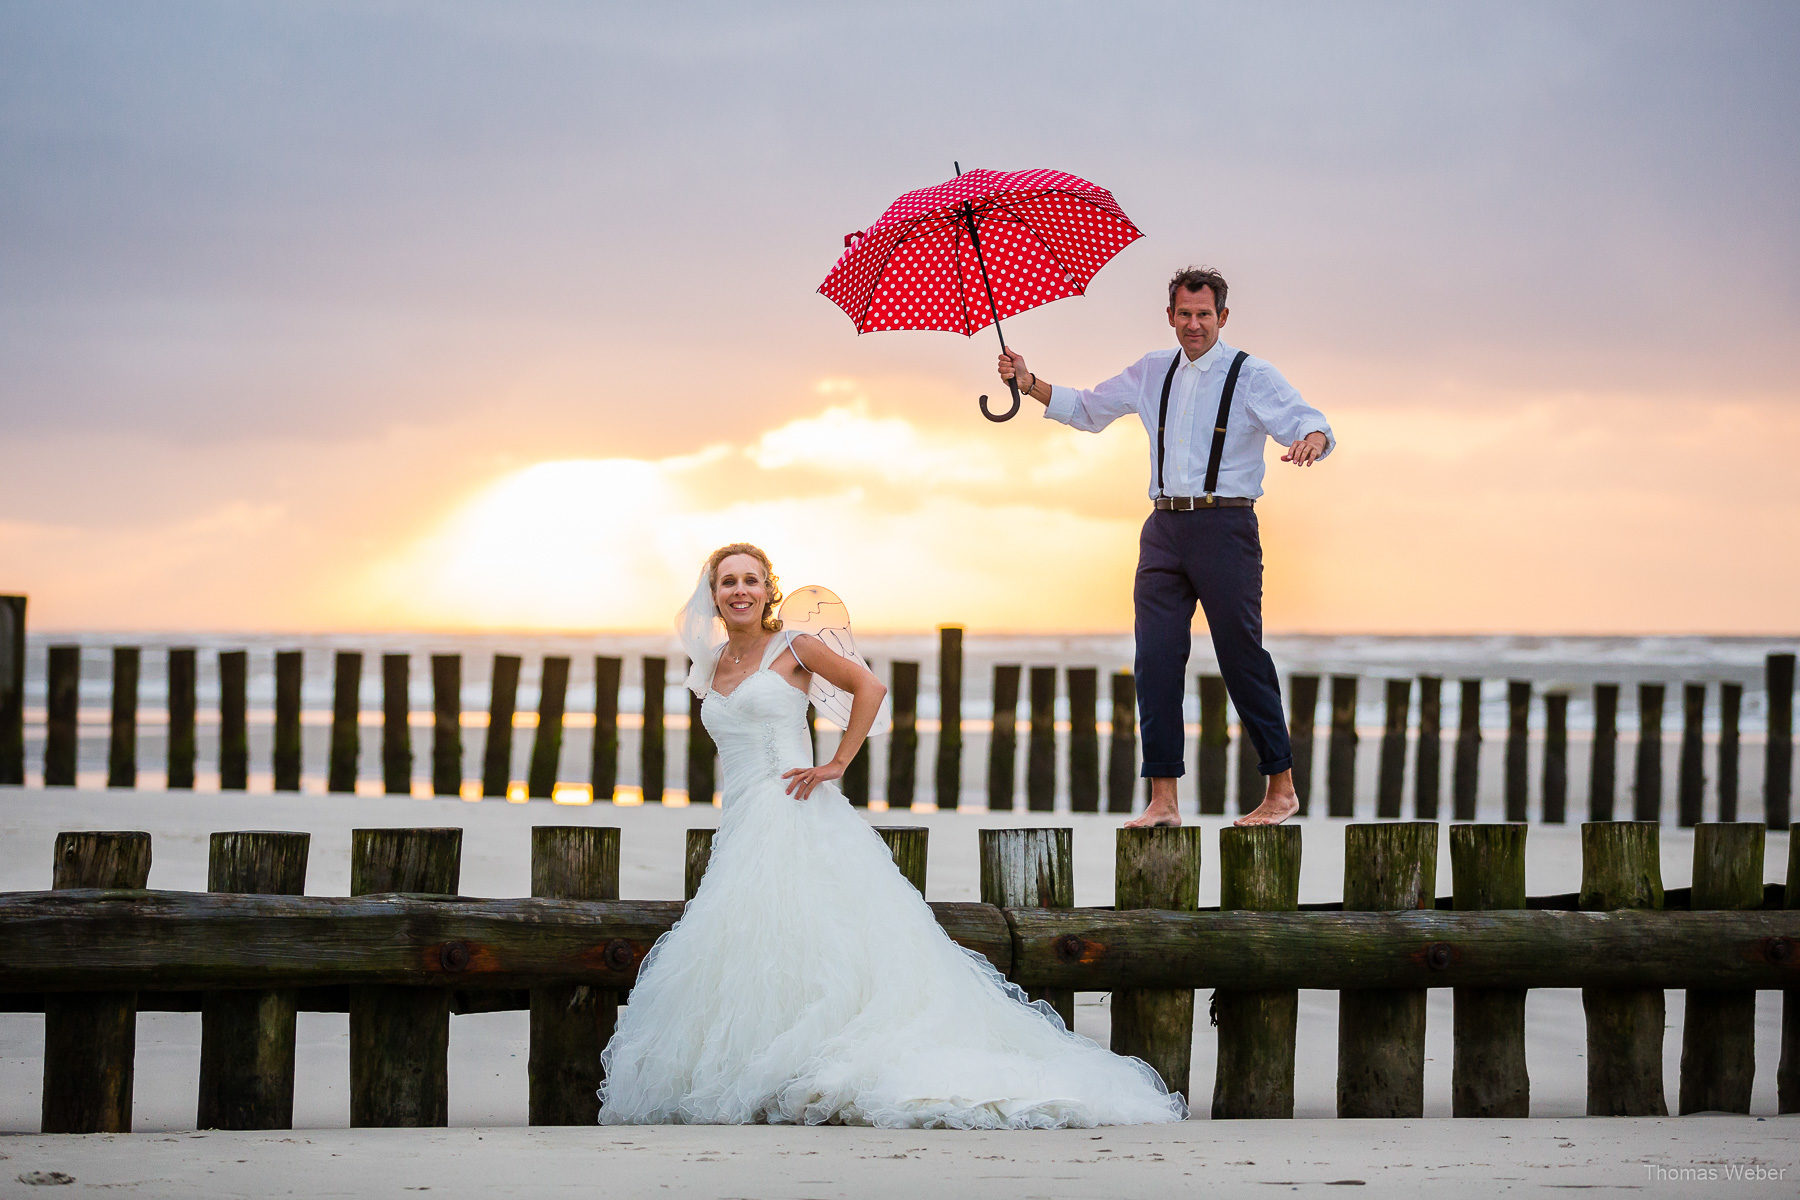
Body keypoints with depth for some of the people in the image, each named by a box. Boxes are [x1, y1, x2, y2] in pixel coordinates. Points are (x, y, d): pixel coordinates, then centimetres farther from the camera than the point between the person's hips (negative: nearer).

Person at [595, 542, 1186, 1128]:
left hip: (794, 816, -6)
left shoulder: (792, 648, 3)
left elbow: (868, 686, -2)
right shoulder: (712, 668, 20)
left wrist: (837, 764, -8)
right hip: (740, 829, 6)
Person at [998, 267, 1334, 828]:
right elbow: (1088, 409, 24)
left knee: (1242, 657, -3)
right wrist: (1030, 384, 10)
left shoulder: (1252, 377, -1)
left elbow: (1308, 421, -12)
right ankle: (1163, 799, 0)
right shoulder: (1153, 372, 15)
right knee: (1156, 658, -2)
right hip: (1164, 528, 5)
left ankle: (1282, 788, 9)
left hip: (1224, 526, -5)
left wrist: (1311, 440, -36)